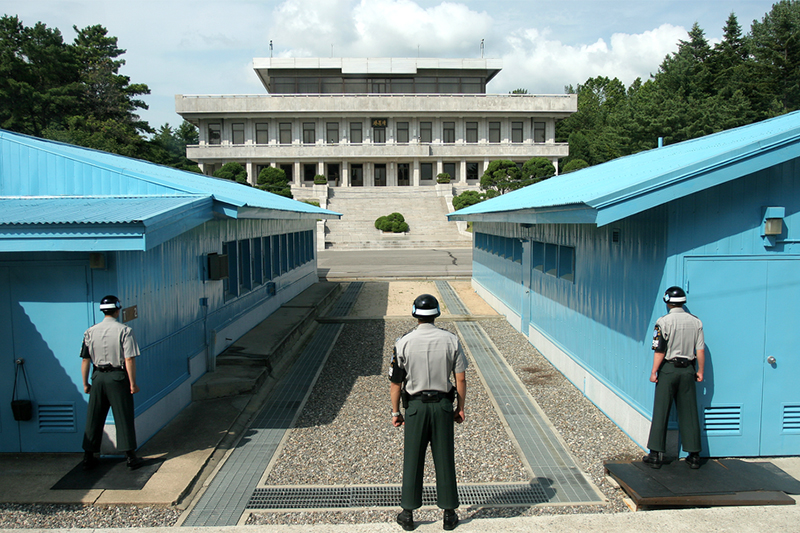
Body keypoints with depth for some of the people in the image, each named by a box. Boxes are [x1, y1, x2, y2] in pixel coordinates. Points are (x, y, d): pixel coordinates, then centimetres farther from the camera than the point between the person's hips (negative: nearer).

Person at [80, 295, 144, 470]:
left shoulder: (90, 331, 3)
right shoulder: (124, 330, -9)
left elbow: (85, 359, 5)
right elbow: (129, 359, -13)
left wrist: (85, 383, 14)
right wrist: (133, 383, -7)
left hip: (98, 377, 4)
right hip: (118, 377, -4)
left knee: (93, 418, 12)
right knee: (124, 418, 3)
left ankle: (88, 458, 19)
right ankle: (131, 457, 8)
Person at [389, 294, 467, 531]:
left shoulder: (403, 343, -8)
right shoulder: (451, 340, -5)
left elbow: (395, 382, -4)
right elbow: (460, 379, -2)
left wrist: (395, 412, 6)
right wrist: (460, 407, 9)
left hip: (415, 406, -1)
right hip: (443, 405, 1)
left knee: (412, 460, 9)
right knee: (444, 460, 10)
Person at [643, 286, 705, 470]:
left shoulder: (663, 322, -9)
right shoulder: (696, 321, 2)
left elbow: (659, 350, -12)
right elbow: (700, 350, 2)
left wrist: (654, 371, -6)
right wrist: (700, 371, 11)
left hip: (668, 368, -3)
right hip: (688, 369, 4)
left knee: (661, 412, 2)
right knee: (689, 413, 10)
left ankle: (656, 454, 5)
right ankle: (694, 455, 14)